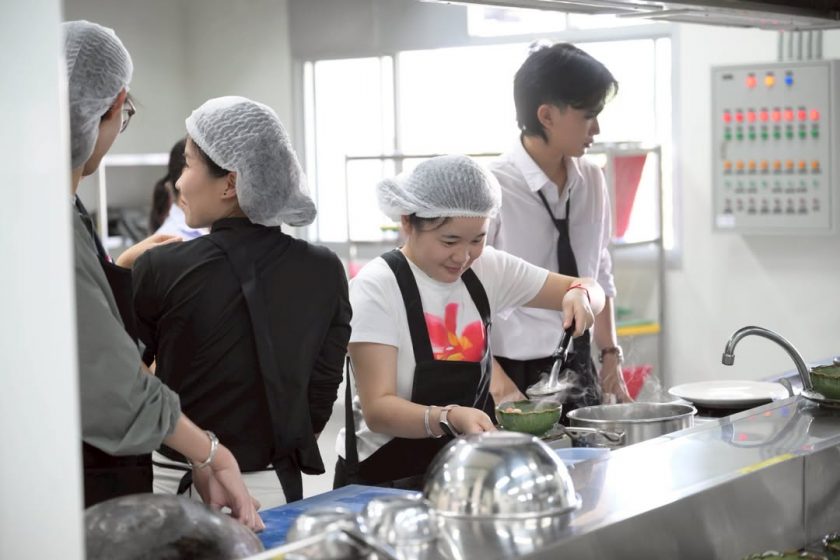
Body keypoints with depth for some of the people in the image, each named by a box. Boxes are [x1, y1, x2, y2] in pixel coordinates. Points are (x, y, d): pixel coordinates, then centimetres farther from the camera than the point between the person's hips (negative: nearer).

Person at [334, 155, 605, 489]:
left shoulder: (487, 270, 4)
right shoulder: (376, 288, -13)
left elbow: (589, 289, 12)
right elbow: (378, 410, -19)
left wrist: (580, 295, -12)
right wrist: (449, 418, -37)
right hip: (384, 482, -5)